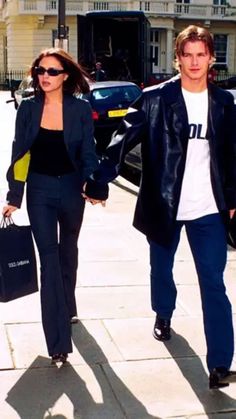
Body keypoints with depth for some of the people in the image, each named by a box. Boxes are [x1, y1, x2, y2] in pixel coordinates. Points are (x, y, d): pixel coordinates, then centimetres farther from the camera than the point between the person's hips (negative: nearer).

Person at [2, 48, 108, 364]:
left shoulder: (80, 109, -6)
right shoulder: (28, 108, -3)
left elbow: (88, 153, -4)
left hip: (71, 188, 1)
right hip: (39, 189, 0)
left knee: (68, 251, 19)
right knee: (49, 258, -4)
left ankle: (67, 306, 43)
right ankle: (58, 341, -4)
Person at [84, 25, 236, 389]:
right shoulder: (155, 98, -6)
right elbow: (125, 138, -12)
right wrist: (101, 177, -23)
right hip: (164, 204, 0)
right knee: (161, 268, 20)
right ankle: (163, 316, 49)